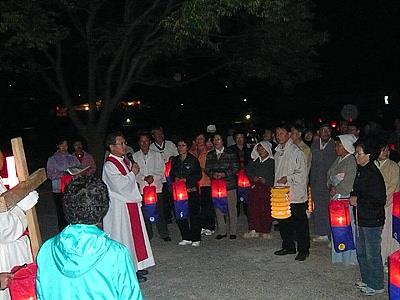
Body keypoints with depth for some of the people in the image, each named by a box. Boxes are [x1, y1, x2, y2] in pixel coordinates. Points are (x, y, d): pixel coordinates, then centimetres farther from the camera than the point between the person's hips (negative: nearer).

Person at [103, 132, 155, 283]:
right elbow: (120, 185, -27)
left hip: (131, 204, 9)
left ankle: (135, 266, 28)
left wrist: (137, 199, 16)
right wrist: (133, 173, -14)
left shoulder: (125, 161, 10)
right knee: (124, 238, 0)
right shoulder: (109, 165, -18)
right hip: (119, 207, -9)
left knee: (135, 234, 15)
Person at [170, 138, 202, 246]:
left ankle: (196, 239, 9)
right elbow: (171, 173, 19)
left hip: (191, 190, -4)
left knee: (194, 214, -2)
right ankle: (186, 238, 16)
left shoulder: (193, 160, 1)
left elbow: (198, 175, -3)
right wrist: (175, 178, -3)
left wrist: (186, 179, -13)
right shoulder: (175, 160, 13)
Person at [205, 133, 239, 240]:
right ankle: (221, 231, 17)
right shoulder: (210, 155, 11)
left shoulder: (231, 153, 0)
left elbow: (235, 168, -3)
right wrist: (213, 174, -9)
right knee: (218, 209, 5)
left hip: (229, 184, -3)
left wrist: (224, 174, -15)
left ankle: (232, 232, 14)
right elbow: (207, 169, 11)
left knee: (231, 209, 3)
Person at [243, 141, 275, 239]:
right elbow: (248, 171, 17)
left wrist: (266, 180, -14)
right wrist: (253, 178, 0)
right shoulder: (255, 161, 13)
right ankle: (254, 230, 9)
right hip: (255, 187, 4)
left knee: (266, 210, -1)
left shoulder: (272, 162, -1)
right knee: (253, 208, 1)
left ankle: (266, 231, 10)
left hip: (267, 188, -4)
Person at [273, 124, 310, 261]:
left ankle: (303, 250, 14)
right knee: (283, 222, 15)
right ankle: (288, 247, 29)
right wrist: (276, 186, 17)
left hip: (295, 194, -7)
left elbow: (302, 174, -12)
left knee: (300, 223, 2)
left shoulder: (296, 151, -11)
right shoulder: (278, 152, 12)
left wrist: (288, 178, -20)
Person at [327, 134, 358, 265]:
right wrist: (331, 186, -2)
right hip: (335, 197, 8)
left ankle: (349, 255, 12)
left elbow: (348, 183, -18)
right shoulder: (338, 160, 11)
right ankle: (338, 252, 27)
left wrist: (335, 190, -8)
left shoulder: (351, 161, -14)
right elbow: (330, 174, 15)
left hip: (346, 197, -8)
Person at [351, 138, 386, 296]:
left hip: (372, 221, -9)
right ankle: (367, 280, 35)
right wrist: (353, 195, 1)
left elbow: (379, 200, -23)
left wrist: (358, 201, -16)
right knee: (361, 252, 20)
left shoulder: (374, 175, -21)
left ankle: (376, 286, 18)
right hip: (361, 218, 9)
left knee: (372, 255, 3)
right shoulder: (361, 170, 8)